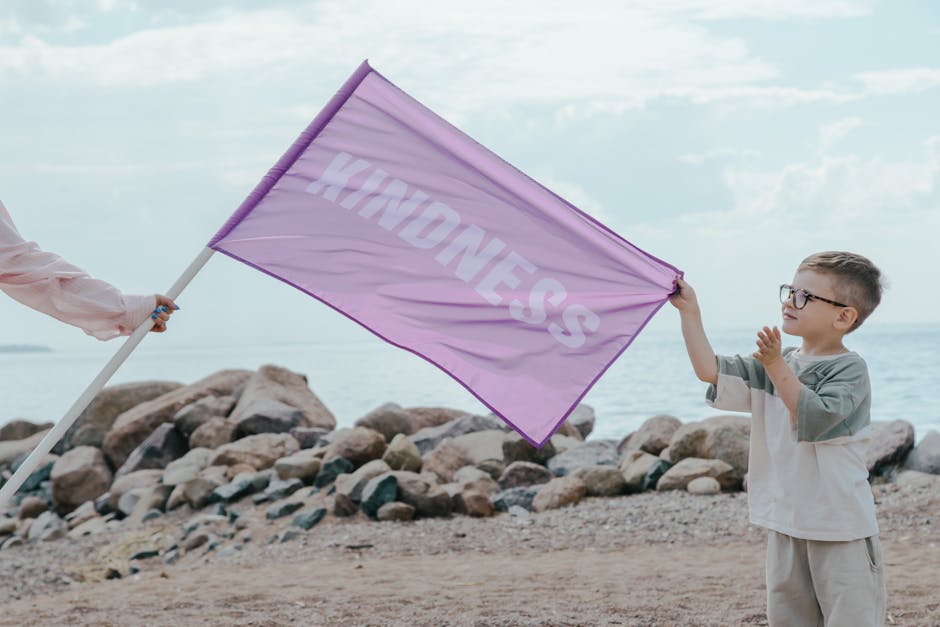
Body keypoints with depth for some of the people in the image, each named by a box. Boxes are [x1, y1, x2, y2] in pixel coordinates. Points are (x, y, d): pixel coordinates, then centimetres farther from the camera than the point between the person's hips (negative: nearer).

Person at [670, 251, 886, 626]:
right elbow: (710, 370, 1)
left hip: (840, 528, -6)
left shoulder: (849, 369, -10)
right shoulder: (773, 364, 9)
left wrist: (776, 366, -28)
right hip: (784, 524, 6)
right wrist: (689, 311, -1)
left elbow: (815, 418, -25)